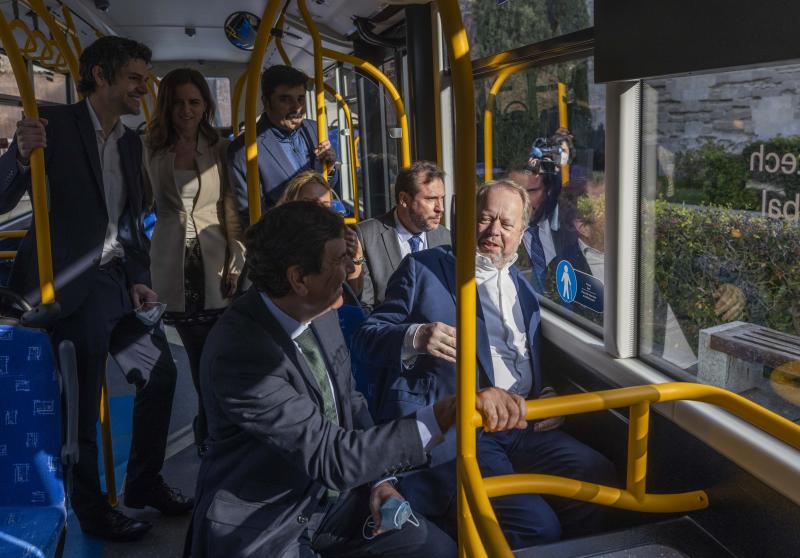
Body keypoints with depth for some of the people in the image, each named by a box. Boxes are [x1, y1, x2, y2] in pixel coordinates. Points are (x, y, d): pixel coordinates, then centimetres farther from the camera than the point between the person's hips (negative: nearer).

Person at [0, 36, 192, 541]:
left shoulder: (131, 142, 12)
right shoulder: (55, 125, -9)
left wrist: (140, 280, 5)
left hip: (118, 282, 7)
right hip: (71, 287, -7)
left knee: (161, 373, 10)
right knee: (81, 405, 1)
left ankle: (144, 483, 28)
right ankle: (92, 510, 21)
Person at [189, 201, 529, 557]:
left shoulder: (320, 313, -5)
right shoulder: (238, 351, -29)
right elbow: (331, 456, -31)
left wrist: (380, 481, -3)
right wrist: (445, 415, -38)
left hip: (330, 495, 7)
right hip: (258, 523, -6)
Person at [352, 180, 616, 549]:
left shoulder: (523, 287, 22)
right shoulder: (424, 269, 6)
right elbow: (366, 339, 1)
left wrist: (547, 397, 7)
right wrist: (417, 337, -20)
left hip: (523, 425, 6)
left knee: (603, 479, -19)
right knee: (538, 525, -26)